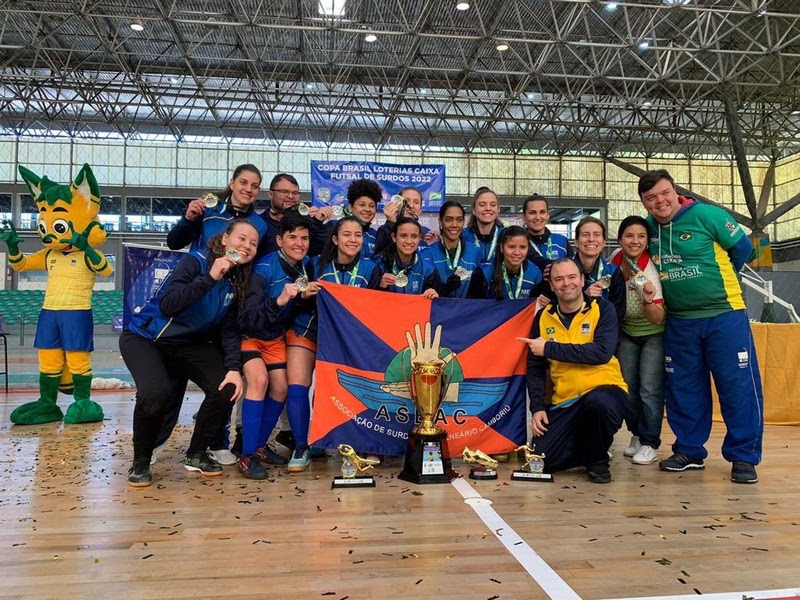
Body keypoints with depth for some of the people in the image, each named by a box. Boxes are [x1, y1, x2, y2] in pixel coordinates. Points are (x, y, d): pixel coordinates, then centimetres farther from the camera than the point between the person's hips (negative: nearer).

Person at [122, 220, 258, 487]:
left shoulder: (240, 281, -1)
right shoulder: (197, 261, -18)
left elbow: (230, 329, -6)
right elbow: (167, 305, -29)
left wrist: (233, 368, -19)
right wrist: (209, 278, -35)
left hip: (189, 343, 6)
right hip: (145, 338, -5)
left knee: (227, 389, -14)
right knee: (155, 393, -30)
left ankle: (196, 454, 9)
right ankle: (140, 462, -3)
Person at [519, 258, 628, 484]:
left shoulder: (602, 309, -6)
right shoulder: (543, 317, 4)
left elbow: (602, 352, -23)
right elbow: (535, 368, 7)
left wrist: (549, 349, -20)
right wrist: (537, 407, -5)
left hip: (604, 390, -3)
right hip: (564, 402, 3)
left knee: (598, 402, -38)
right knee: (543, 460, -10)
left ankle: (598, 459, -6)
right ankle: (586, 447, 23)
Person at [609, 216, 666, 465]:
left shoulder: (651, 271, -28)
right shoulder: (616, 258, -14)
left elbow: (657, 319, -30)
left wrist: (648, 300, -47)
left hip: (653, 335, -5)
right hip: (626, 333, 5)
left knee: (650, 389, -10)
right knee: (628, 387, 7)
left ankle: (649, 444, 2)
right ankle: (636, 434, 25)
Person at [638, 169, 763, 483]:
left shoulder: (706, 215, -10)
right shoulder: (649, 227, 3)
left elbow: (742, 247, -1)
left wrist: (715, 280, 10)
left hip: (724, 315, -4)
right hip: (678, 322, 5)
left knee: (738, 385, -1)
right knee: (684, 388, 10)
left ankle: (743, 456, 9)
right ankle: (689, 451, 22)